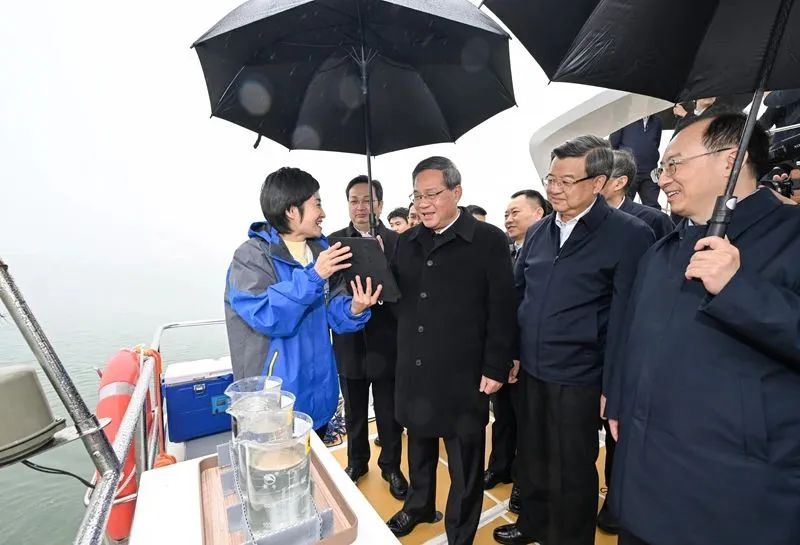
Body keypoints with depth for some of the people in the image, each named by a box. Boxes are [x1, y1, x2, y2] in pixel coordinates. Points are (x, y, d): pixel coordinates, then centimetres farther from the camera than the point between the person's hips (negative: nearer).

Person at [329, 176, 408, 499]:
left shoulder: (397, 241, -6)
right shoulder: (334, 241, 0)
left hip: (386, 342, -1)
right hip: (349, 342, 2)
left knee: (389, 412, 16)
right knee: (354, 411, 22)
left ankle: (391, 466, 39)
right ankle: (357, 461, 45)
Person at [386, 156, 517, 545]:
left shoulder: (489, 240, -7)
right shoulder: (407, 242, 8)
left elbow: (502, 309, -9)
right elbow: (398, 296, 9)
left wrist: (496, 368, -10)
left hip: (462, 375, -4)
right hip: (413, 371, 5)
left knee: (464, 464, 13)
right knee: (419, 445, 23)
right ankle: (419, 505, 49)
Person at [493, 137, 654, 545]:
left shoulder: (629, 235, -12)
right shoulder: (538, 232, 5)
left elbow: (626, 316, -11)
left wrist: (613, 385, -10)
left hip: (578, 379, -5)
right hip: (530, 372, 5)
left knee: (571, 472, 14)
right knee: (531, 458, 22)